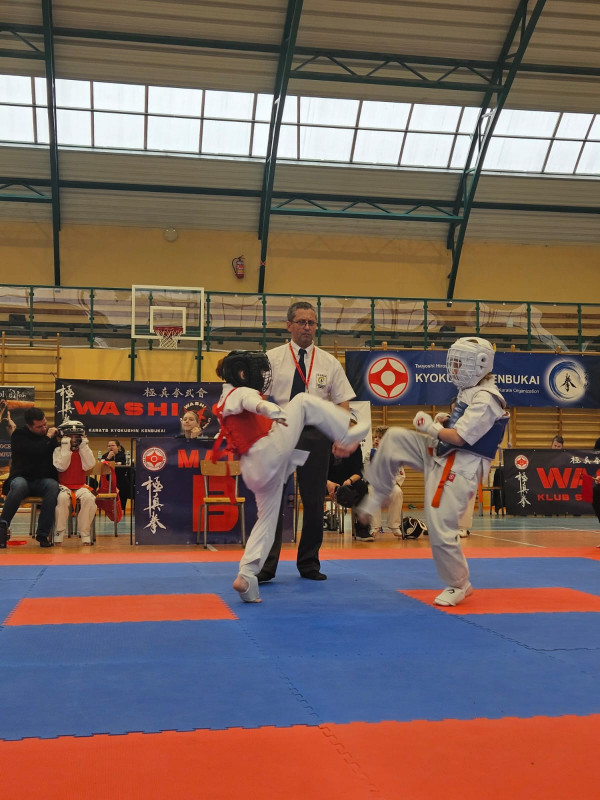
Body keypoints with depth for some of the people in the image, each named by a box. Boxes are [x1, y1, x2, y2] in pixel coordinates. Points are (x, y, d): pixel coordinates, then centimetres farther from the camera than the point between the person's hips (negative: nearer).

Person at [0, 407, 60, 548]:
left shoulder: (50, 434, 13)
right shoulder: (19, 435, 2)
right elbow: (36, 450, -17)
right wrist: (47, 438, -4)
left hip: (44, 480, 2)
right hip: (22, 478, -2)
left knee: (53, 486, -35)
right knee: (19, 485, -39)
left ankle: (43, 534, -35)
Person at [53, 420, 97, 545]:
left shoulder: (84, 450, 12)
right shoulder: (58, 451, 6)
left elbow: (88, 466, -6)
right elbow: (61, 467, -12)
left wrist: (84, 446, -7)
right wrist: (66, 448, -13)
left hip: (80, 486, 2)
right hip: (63, 486, -2)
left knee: (89, 497, -32)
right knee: (62, 497, -37)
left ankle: (85, 535, -22)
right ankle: (58, 535, -26)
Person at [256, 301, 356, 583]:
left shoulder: (329, 363, 6)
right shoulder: (272, 359, 2)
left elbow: (342, 403, 7)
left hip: (315, 436, 2)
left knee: (314, 502, 8)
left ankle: (309, 563, 23)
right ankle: (266, 566, 6)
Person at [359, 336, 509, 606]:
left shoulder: (486, 399, -21)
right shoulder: (470, 391, 10)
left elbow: (459, 437, -26)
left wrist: (431, 427, -10)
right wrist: (444, 422, 3)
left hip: (459, 470, -10)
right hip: (441, 455, 10)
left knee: (441, 530, -8)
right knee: (394, 438, 3)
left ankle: (458, 585, 14)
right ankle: (374, 498, 13)